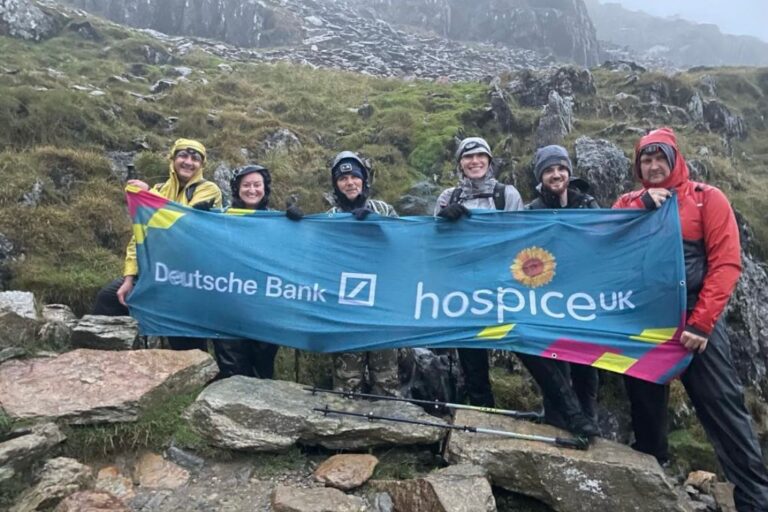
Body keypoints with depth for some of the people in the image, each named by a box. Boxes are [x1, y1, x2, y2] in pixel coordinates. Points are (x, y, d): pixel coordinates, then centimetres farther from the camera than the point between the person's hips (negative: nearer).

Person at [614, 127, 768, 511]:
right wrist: (643, 205, -14)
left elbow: (726, 263, -7)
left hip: (694, 317, -3)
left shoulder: (707, 198, 1)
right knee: (644, 402, 13)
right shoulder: (628, 203, 11)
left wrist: (701, 322, -15)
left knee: (722, 406, -4)